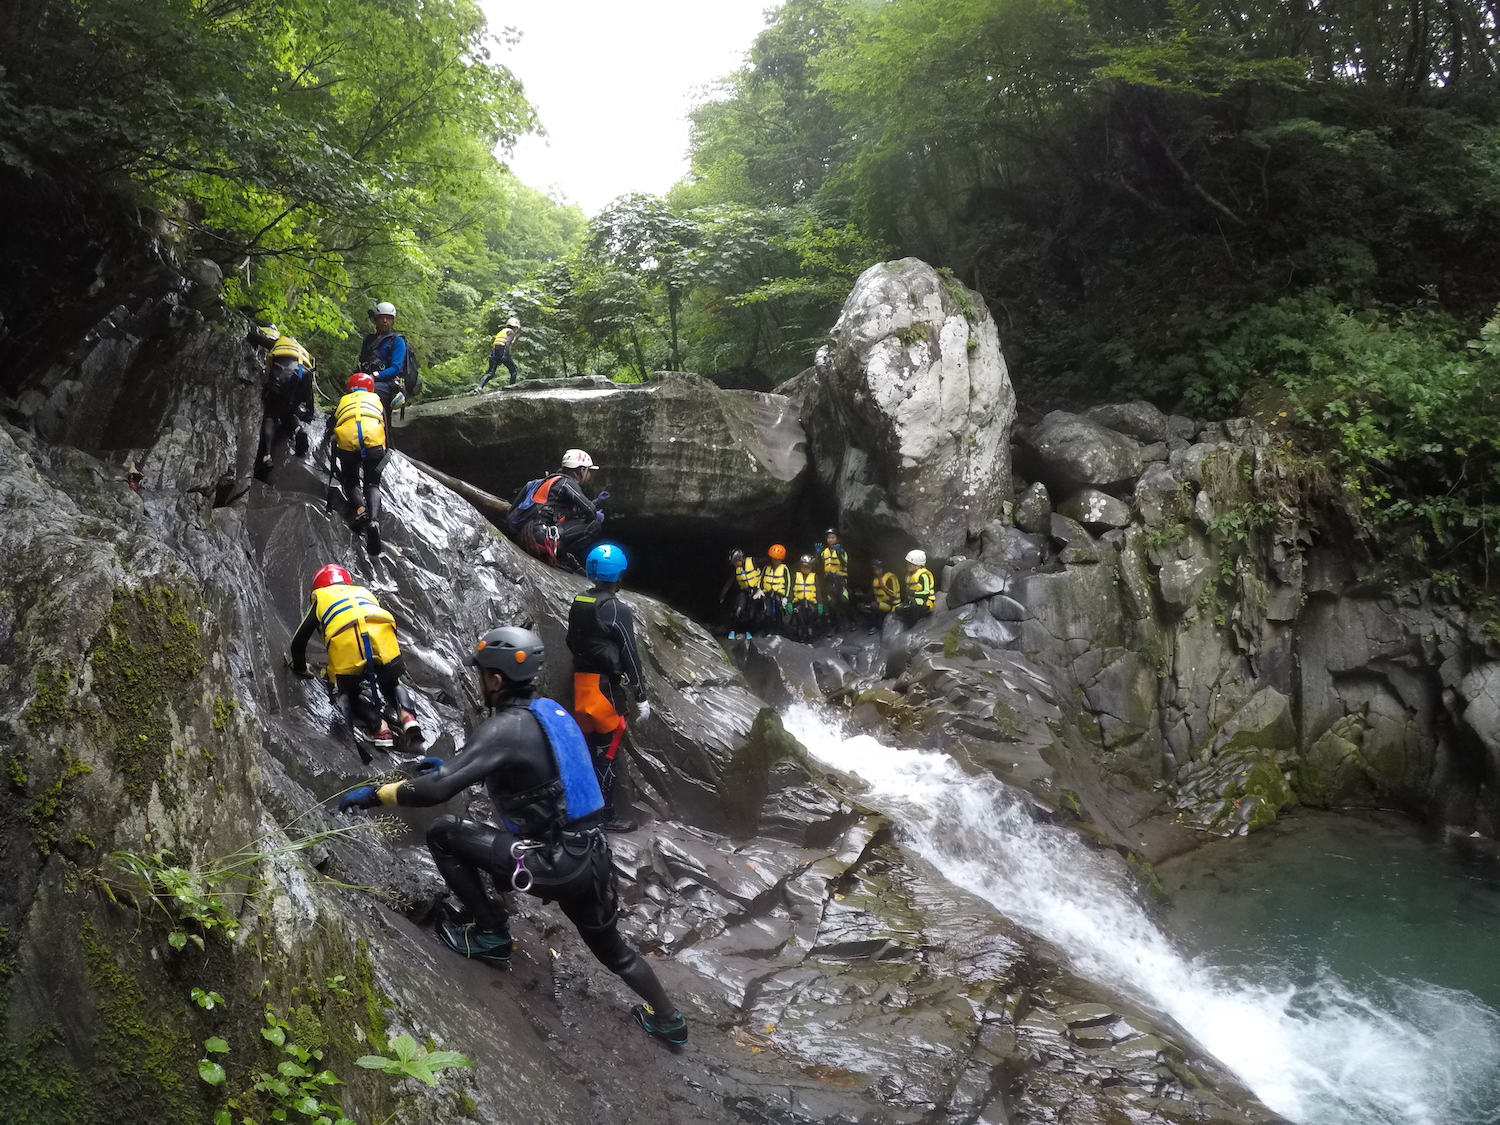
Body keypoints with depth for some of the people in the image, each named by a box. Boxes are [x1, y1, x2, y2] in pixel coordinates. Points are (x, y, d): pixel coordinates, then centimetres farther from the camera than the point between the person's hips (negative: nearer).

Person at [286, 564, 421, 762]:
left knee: (348, 690, 22)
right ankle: (405, 716, 0)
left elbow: (299, 640, 36)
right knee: (390, 681, 27)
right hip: (382, 633, 2)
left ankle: (378, 727, 0)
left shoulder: (320, 598, 34)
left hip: (344, 639, -2)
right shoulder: (364, 592, 41)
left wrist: (299, 669, 54)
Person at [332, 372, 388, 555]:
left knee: (351, 482, 20)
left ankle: (359, 507, -12)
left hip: (347, 442, 0)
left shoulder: (343, 401, 32)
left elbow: (333, 429, 35)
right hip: (374, 442, 0)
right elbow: (385, 431, 30)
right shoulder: (376, 400, 33)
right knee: (372, 485, 9)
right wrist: (383, 451, 45)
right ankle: (374, 519, -20)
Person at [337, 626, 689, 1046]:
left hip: (551, 864, -8)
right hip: (592, 856, 9)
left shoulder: (506, 727, -16)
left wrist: (375, 794, -11)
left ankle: (490, 934, 13)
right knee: (612, 948, 31)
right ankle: (669, 1020, 44)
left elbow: (438, 789, -24)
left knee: (444, 835, 2)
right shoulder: (549, 711, 9)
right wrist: (452, 766, 33)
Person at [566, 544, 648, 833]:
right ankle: (605, 816, 5)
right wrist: (641, 696, -11)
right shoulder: (618, 610, -16)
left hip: (582, 681, 7)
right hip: (606, 686, -7)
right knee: (606, 752, -1)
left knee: (587, 747, 16)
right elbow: (629, 655, -15)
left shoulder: (578, 603, 6)